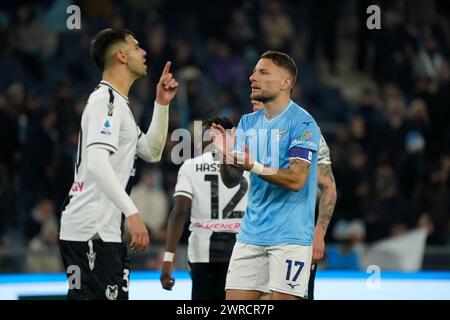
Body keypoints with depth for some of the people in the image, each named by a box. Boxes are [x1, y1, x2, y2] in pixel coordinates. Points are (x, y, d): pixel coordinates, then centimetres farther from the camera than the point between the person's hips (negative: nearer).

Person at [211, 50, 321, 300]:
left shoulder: (302, 122, -9)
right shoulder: (247, 123, 12)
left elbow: (296, 180, -17)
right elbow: (231, 181, 10)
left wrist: (253, 167, -29)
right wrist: (226, 157, -11)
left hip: (289, 235, -6)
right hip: (251, 234, 6)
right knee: (234, 301, 3)